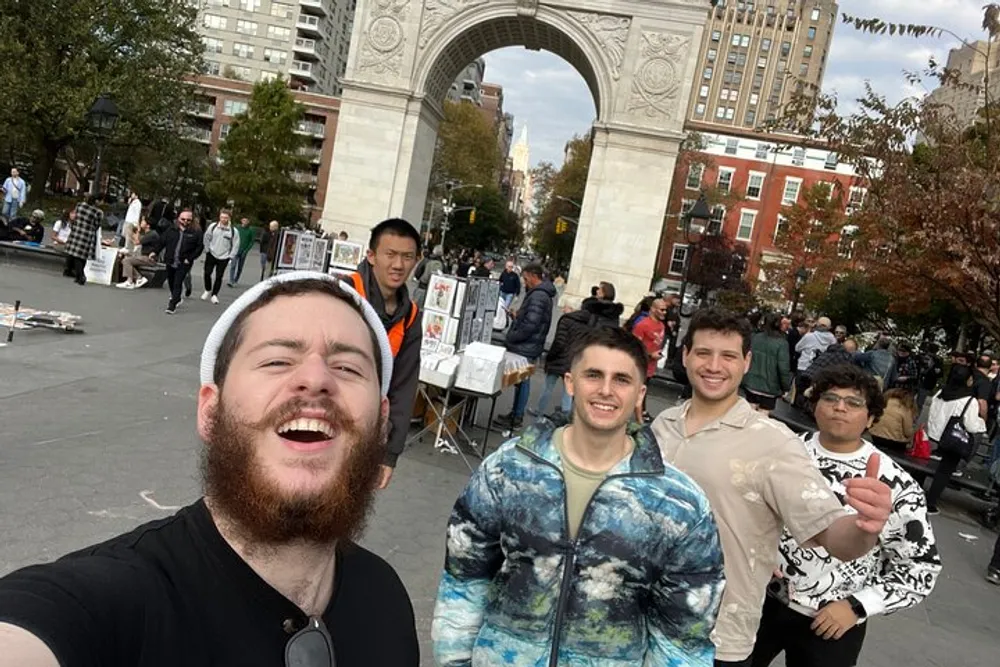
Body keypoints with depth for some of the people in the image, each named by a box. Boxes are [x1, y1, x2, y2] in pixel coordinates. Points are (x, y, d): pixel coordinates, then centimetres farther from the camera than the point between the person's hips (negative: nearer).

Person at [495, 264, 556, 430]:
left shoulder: (537, 296, -19)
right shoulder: (543, 293, 13)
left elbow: (530, 325, -24)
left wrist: (511, 337, -14)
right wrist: (518, 316, 8)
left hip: (525, 348, -10)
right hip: (528, 346, 10)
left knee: (521, 381, -2)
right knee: (522, 380, 16)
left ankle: (517, 418, 5)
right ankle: (516, 414, 25)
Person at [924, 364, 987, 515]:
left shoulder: (940, 393, 0)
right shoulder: (970, 400, -19)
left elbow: (932, 414, 8)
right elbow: (972, 426, -16)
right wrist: (982, 422, 3)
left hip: (937, 435, 5)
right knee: (945, 471, 5)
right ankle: (930, 503, 7)